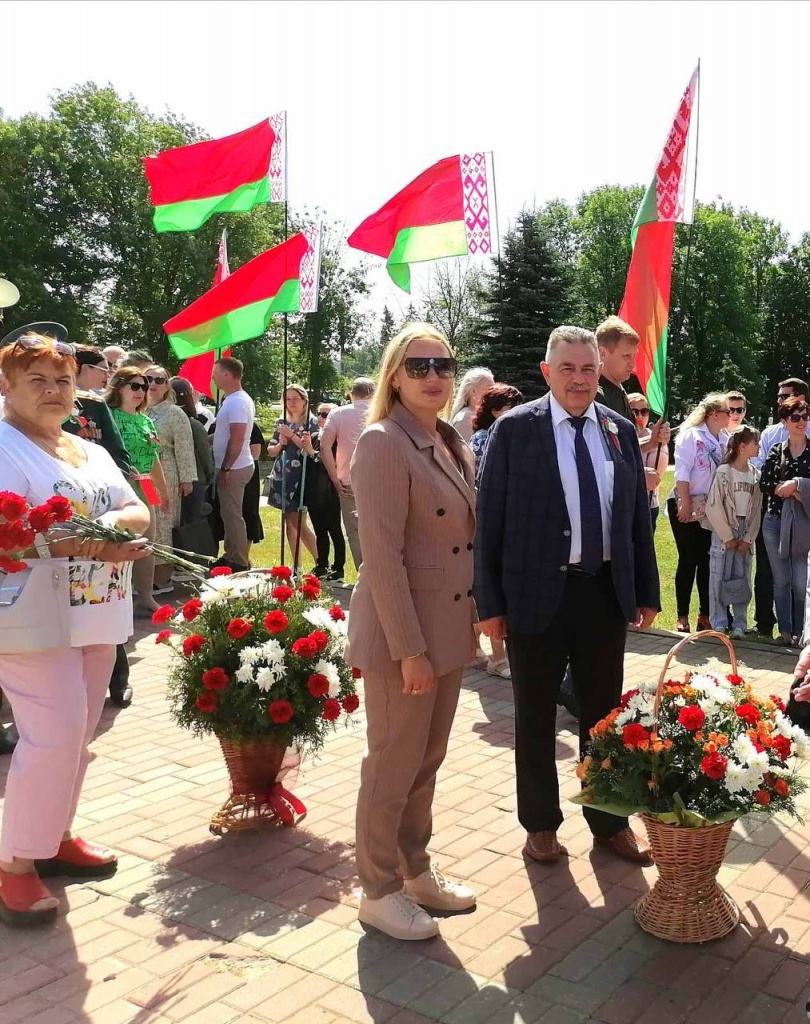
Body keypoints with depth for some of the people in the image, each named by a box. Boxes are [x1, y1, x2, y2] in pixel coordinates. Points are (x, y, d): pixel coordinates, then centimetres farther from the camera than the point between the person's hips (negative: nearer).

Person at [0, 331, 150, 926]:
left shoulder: (91, 452, 17)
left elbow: (139, 513, 10)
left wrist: (110, 521, -12)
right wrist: (86, 545, -28)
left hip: (96, 616, 8)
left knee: (77, 735, 14)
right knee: (54, 735, -11)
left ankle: (54, 836, 29)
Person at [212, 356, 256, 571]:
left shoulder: (237, 402, -18)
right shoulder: (234, 400, 14)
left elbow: (237, 439, -24)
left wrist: (225, 469, -22)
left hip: (233, 469, -10)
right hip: (233, 467, 10)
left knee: (232, 515, -4)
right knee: (230, 514, 16)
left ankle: (239, 563, 2)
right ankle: (232, 557, 25)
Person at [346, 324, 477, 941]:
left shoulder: (452, 445, 10)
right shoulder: (383, 443, -16)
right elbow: (382, 554, -20)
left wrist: (471, 623, 11)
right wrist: (410, 649, -21)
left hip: (450, 629, 8)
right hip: (402, 632, -8)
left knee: (428, 759, 18)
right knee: (394, 764, 6)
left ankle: (416, 871, 35)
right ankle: (379, 891, 24)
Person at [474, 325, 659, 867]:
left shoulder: (621, 431, 5)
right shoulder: (515, 428, -7)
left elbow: (639, 517, 10)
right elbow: (490, 518, -7)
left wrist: (647, 592, 9)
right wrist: (491, 602, -9)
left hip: (607, 593, 4)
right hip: (537, 595, -3)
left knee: (604, 714, 16)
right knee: (536, 718, 12)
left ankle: (609, 822, 34)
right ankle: (541, 823, 31)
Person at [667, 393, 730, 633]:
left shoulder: (724, 440, 7)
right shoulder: (690, 435, -7)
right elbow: (682, 471, -11)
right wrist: (685, 504, -15)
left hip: (712, 509, 4)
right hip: (687, 507, -4)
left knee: (708, 560, 5)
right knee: (688, 560, -1)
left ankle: (705, 615, 13)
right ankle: (682, 616, 8)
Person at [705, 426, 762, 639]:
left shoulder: (755, 474, 6)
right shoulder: (724, 472, -8)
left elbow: (756, 510, 6)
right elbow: (714, 508, -10)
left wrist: (748, 539, -2)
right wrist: (728, 538, -8)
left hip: (745, 536, 4)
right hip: (723, 534, -4)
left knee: (742, 581, 6)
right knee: (720, 579, 0)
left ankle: (739, 625, 13)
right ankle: (719, 625, 8)